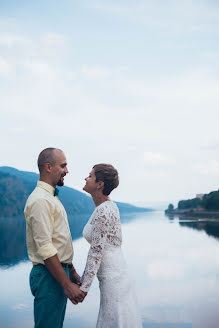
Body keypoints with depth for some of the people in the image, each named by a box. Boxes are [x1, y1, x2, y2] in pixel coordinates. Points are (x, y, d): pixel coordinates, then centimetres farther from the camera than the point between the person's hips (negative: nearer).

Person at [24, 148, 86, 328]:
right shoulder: (40, 200, -17)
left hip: (60, 272, 10)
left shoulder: (52, 198, 16)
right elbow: (44, 249, -22)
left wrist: (72, 272, 21)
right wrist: (67, 285, -22)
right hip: (48, 275, -10)